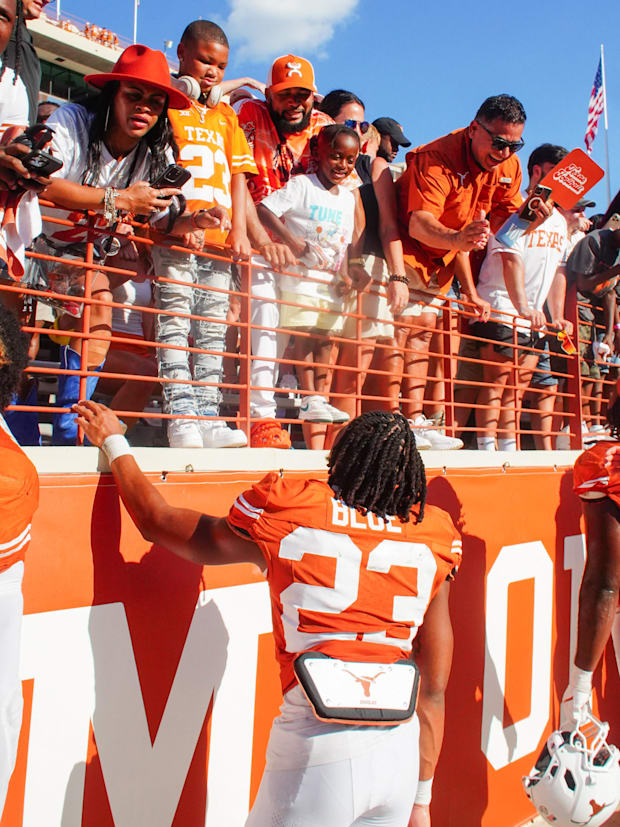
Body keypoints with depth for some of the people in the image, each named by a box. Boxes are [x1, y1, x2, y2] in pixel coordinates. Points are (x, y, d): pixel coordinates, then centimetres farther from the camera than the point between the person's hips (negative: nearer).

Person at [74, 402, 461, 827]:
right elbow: (435, 689, 6)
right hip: (401, 750, 3)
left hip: (320, 752, -3)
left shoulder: (288, 514, -5)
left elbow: (157, 521, 8)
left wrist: (114, 443, 23)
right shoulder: (432, 540, 1)